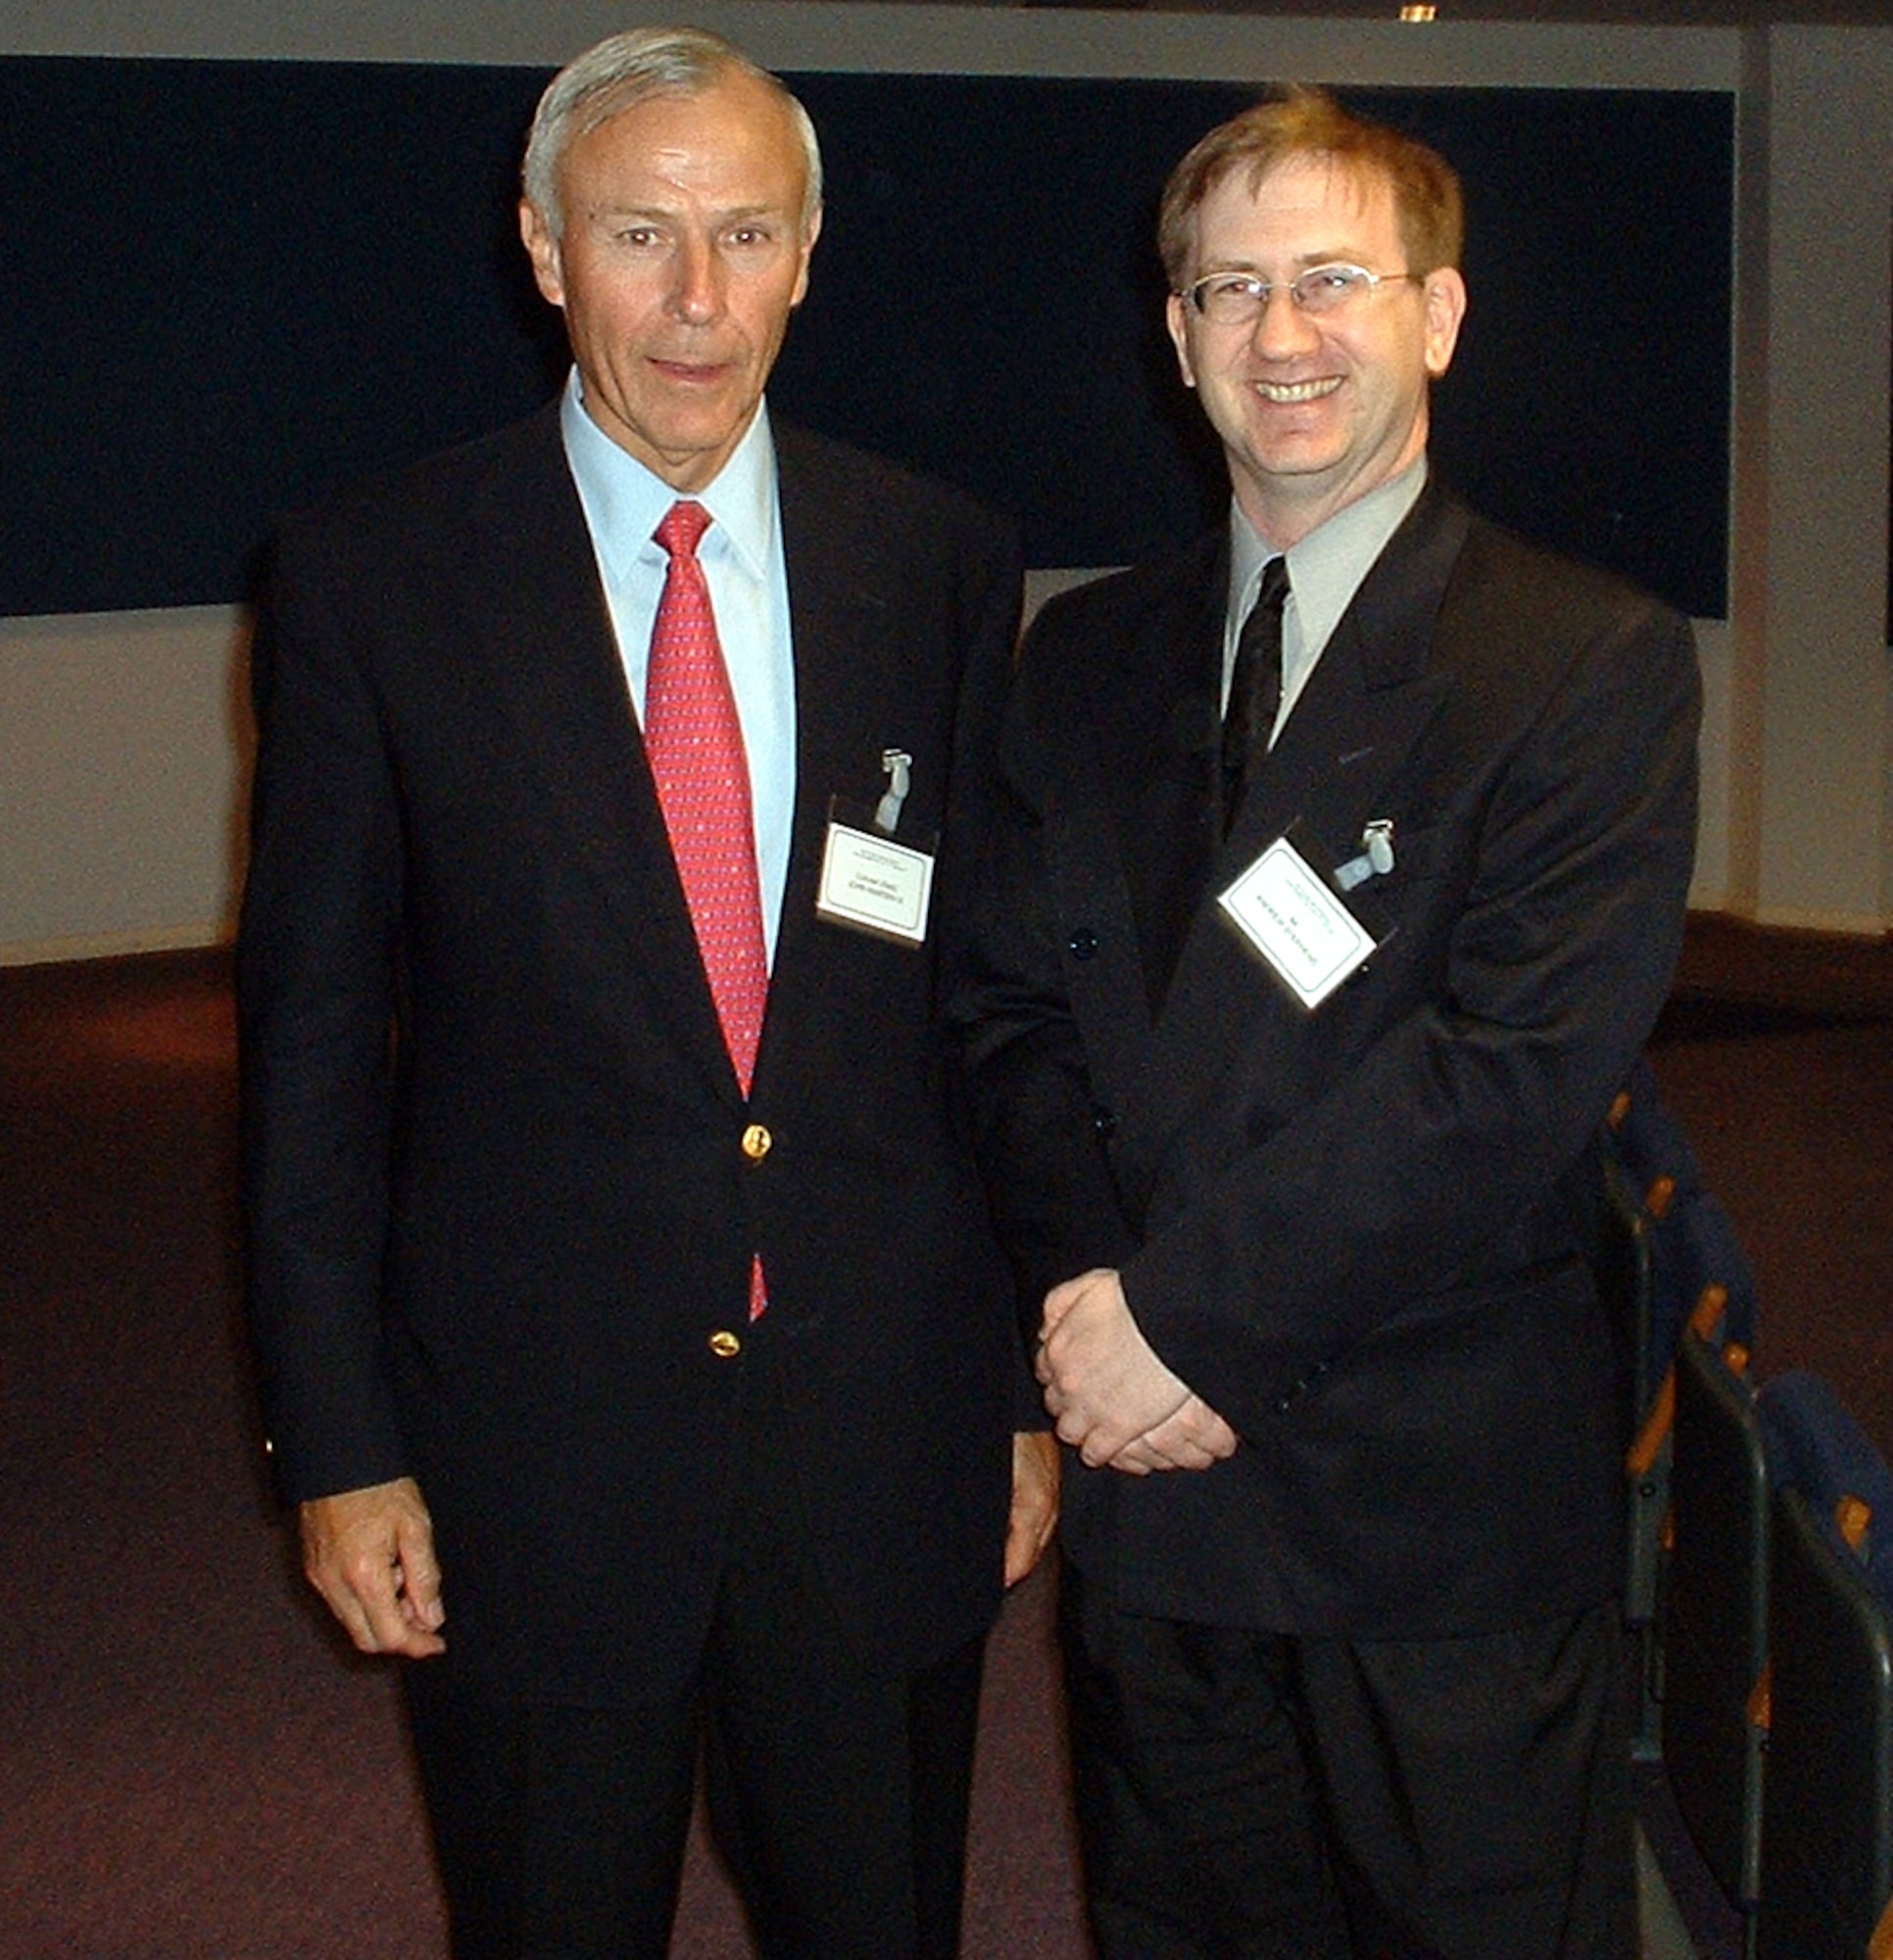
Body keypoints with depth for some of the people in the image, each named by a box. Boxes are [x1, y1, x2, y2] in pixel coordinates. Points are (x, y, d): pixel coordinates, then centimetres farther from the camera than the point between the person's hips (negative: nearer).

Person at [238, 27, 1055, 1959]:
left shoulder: (941, 567, 2)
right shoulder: (368, 581, -5)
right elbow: (311, 1037, -3)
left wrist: (1030, 1379, 6)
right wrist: (336, 1441, -5)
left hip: (883, 1436, 2)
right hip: (528, 1449, -1)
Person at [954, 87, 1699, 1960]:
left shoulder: (1591, 659, -8)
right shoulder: (1087, 658, 9)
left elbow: (1520, 1067, -17)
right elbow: (1010, 1014, 7)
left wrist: (1185, 1307, -17)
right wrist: (1085, 1291, -11)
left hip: (1446, 1505, -4)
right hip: (1151, 1481, 4)